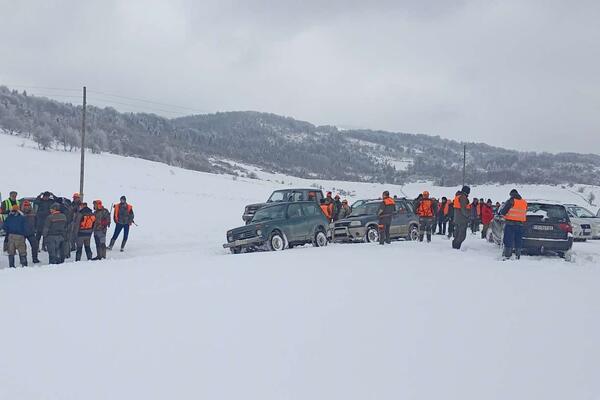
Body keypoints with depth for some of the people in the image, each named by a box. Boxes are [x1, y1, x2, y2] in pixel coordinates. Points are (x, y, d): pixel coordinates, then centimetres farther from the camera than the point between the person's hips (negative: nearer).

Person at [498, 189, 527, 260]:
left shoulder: (511, 201, -9)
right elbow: (524, 214, 17)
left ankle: (507, 256, -7)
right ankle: (518, 256, 12)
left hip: (510, 223, -5)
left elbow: (503, 211, -9)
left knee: (508, 240, -3)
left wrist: (500, 213, 11)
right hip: (520, 224, 5)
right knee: (518, 240, 10)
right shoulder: (524, 202, 10)